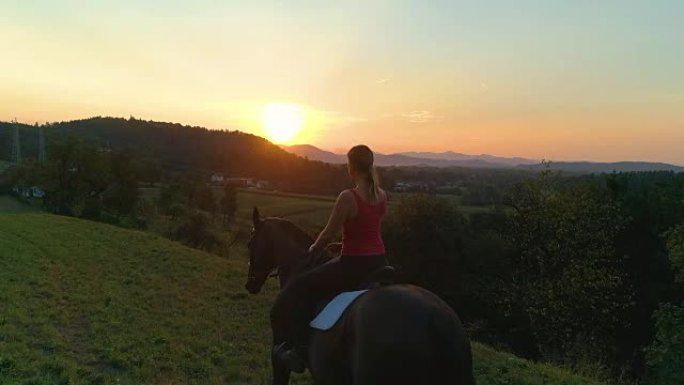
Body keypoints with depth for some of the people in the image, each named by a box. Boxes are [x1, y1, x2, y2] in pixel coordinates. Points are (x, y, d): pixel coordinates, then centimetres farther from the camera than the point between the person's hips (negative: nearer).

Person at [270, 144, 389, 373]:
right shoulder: (382, 196, 2)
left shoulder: (347, 197, -20)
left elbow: (328, 235, -12)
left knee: (297, 289, 6)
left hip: (355, 266, -7)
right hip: (379, 263, 8)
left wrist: (312, 250, 8)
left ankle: (299, 352, 8)